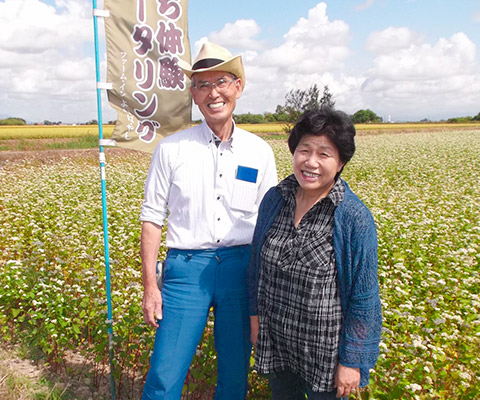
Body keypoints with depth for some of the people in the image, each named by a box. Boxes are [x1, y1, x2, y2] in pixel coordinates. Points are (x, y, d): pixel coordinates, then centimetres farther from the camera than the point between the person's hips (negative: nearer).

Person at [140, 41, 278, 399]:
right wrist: (150, 286, -1)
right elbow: (151, 219, 2)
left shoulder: (260, 152, 3)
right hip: (186, 267, -1)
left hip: (242, 267, 2)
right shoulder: (171, 149, -1)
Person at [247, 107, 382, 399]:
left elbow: (363, 298, -14)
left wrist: (352, 361, -11)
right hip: (274, 340, 4)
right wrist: (255, 314, 9)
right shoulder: (274, 199, -6)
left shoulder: (355, 218, -20)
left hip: (325, 348, -4)